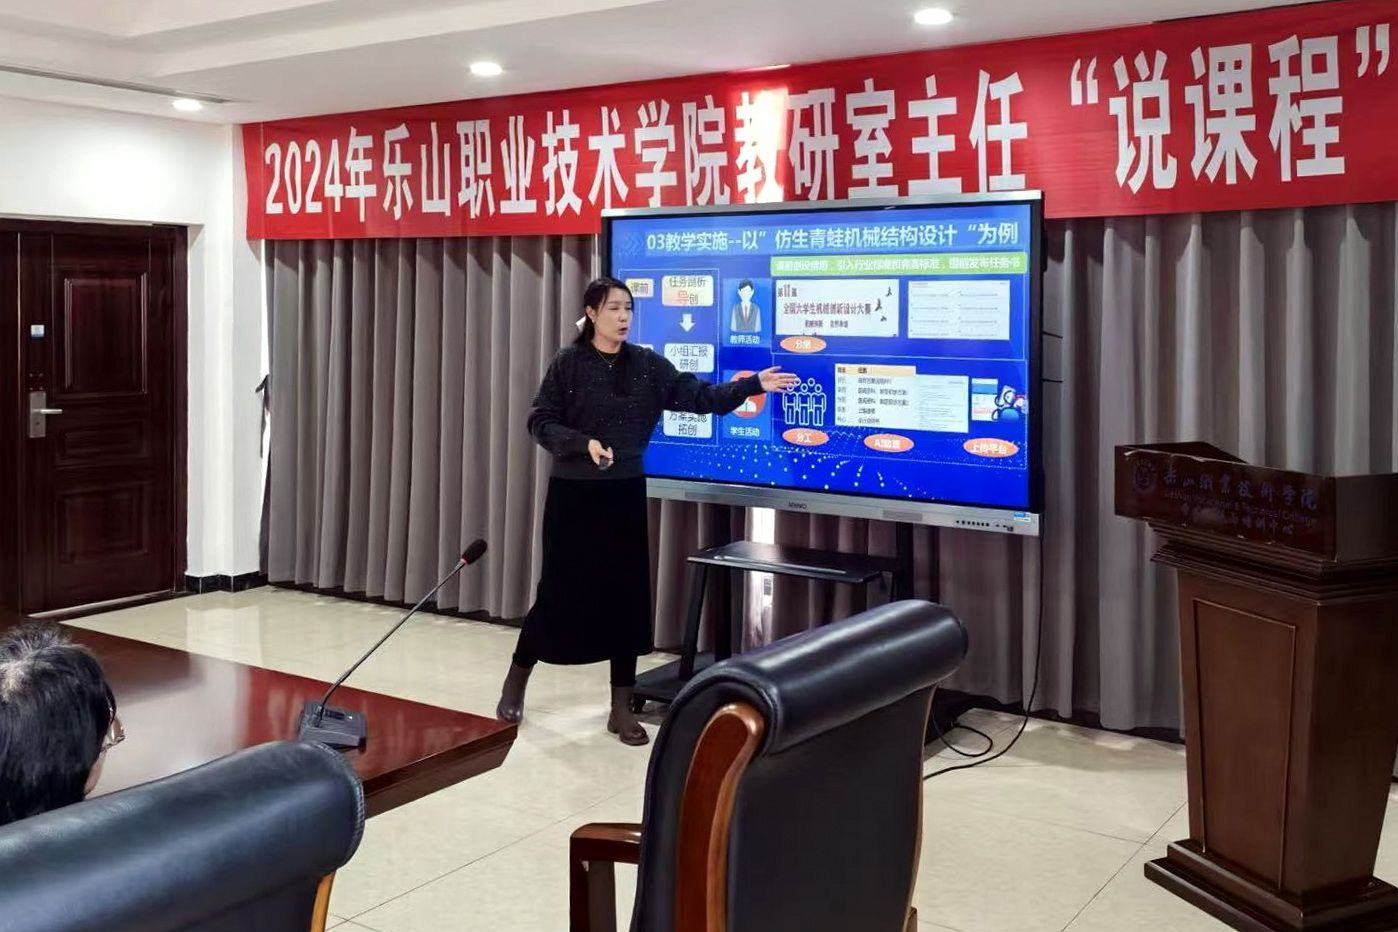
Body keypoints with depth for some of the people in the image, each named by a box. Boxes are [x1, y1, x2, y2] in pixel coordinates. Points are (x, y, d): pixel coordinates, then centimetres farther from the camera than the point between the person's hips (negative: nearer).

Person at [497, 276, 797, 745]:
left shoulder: (648, 365, 3)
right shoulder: (569, 364, -6)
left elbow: (698, 397, 0)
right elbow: (540, 423, -7)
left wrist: (753, 384, -9)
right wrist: (584, 443, -22)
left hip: (626, 494, 4)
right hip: (574, 494, -3)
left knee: (627, 596, 4)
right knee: (559, 592, 2)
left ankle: (622, 708, 15)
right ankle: (516, 681, 26)